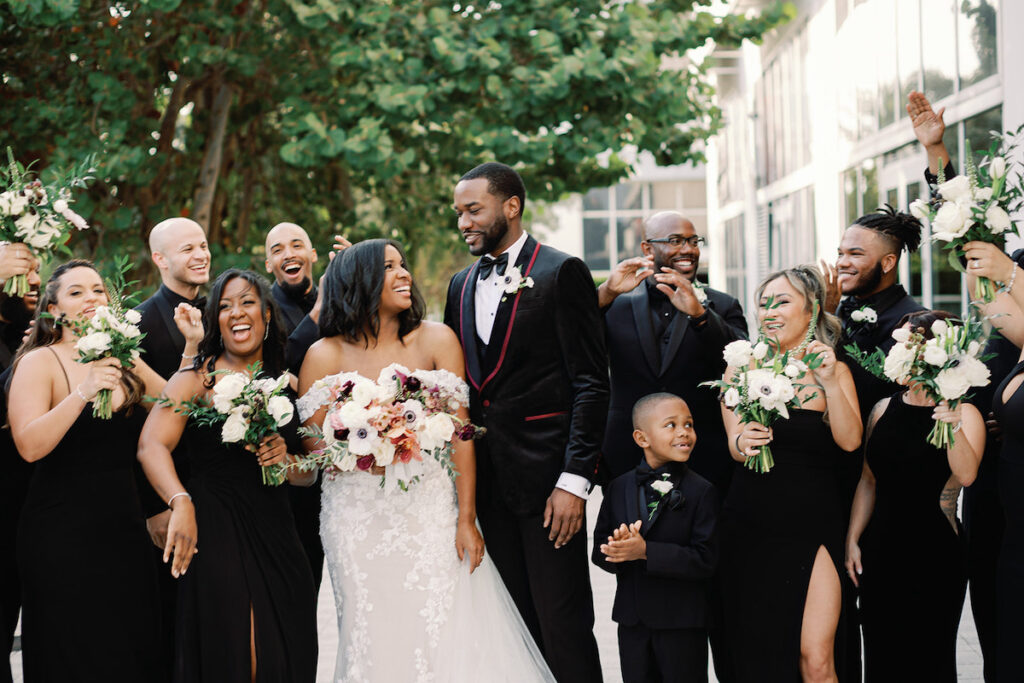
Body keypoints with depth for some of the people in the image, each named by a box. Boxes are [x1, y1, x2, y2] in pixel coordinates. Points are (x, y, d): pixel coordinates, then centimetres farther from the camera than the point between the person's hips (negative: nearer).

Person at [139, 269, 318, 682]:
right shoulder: (197, 378, -1)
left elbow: (309, 474, 17)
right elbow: (151, 447, -16)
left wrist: (285, 461, -6)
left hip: (277, 538, 4)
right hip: (216, 537, -4)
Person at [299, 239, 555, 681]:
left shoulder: (436, 340, 0)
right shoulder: (325, 356, -2)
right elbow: (312, 453, -1)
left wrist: (466, 519, -7)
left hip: (431, 512, 0)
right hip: (360, 522, 0)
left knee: (448, 637, -4)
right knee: (377, 643, 2)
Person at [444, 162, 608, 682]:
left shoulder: (561, 272, -4)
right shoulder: (462, 285, 16)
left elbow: (591, 383, -9)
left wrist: (574, 480, -15)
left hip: (547, 478, -6)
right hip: (487, 480, 6)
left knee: (563, 625, -4)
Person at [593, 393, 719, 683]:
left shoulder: (701, 491, -8)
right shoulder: (620, 488, 5)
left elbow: (705, 560, -16)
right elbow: (599, 550, 4)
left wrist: (646, 551, -25)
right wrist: (620, 551, -20)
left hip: (682, 625, -4)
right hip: (632, 622, 4)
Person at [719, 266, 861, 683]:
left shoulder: (834, 371, 6)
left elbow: (850, 440, -7)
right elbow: (735, 441, -6)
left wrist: (829, 382, -19)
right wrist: (742, 442, -29)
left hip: (814, 530, -1)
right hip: (751, 529, 1)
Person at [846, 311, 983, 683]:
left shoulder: (963, 414, -5)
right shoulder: (884, 409, 8)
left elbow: (966, 475, -21)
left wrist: (953, 427, -34)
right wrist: (853, 539, 9)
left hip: (934, 554, -4)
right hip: (880, 550, 4)